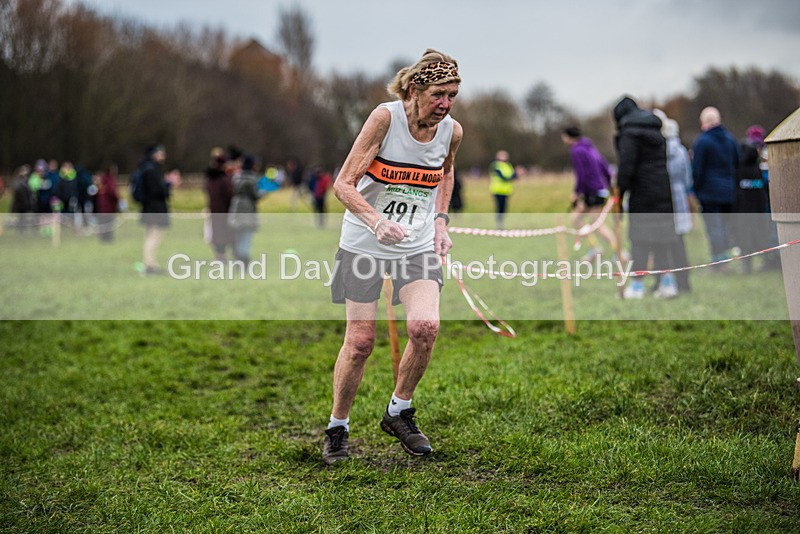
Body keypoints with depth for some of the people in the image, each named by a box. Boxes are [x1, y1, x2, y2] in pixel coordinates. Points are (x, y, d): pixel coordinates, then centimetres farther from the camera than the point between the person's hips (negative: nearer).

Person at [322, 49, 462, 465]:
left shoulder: (452, 131, -3)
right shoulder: (385, 117, -16)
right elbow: (344, 184, -17)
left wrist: (440, 220, 9)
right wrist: (375, 219, -33)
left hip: (418, 245, 3)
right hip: (364, 243, -3)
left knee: (425, 327, -17)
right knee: (360, 341, -2)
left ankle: (399, 411, 7)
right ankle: (338, 427, 21)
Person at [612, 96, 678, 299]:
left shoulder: (629, 134, -8)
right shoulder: (656, 133, 17)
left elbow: (626, 168, -16)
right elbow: (664, 160, 16)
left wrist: (619, 193, -11)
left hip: (642, 192, -7)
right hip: (663, 190, 7)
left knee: (640, 238, -2)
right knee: (662, 237, 10)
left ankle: (637, 285, 0)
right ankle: (667, 281, 8)